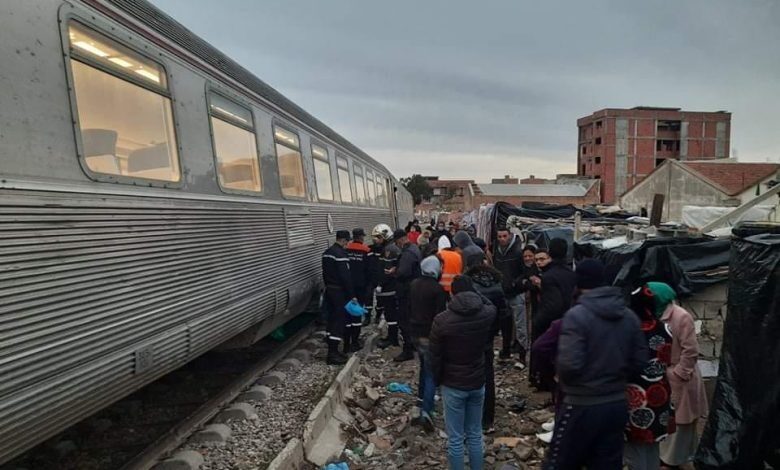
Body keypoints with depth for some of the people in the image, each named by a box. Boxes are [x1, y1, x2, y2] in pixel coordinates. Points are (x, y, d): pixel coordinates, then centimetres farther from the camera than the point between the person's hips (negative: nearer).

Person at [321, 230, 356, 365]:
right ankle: (333, 354, -4)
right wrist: (352, 295, -16)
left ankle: (332, 350, 19)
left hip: (329, 289, 9)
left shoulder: (327, 252, 11)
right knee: (339, 320, -5)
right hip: (339, 291, -9)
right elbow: (346, 277, -21)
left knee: (332, 319, 13)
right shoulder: (341, 254, -18)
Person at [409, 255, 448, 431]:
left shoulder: (414, 284, 4)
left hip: (415, 332, 7)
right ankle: (426, 410, -13)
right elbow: (440, 315, -17)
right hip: (431, 335, -7)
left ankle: (422, 394, 41)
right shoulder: (437, 288, -18)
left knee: (424, 364, 27)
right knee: (432, 371, -4)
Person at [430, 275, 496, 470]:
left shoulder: (442, 320, -18)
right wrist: (474, 293, 18)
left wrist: (437, 380, 5)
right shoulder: (488, 313, -10)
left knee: (455, 438, 8)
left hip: (453, 385, -4)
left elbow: (435, 356, -10)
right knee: (475, 435, 19)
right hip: (478, 382, 4)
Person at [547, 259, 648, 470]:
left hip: (582, 406, -6)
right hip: (617, 404, 6)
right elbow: (640, 361, 6)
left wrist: (561, 378, -3)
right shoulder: (629, 316, 3)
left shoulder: (576, 315, -19)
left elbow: (569, 364, -24)